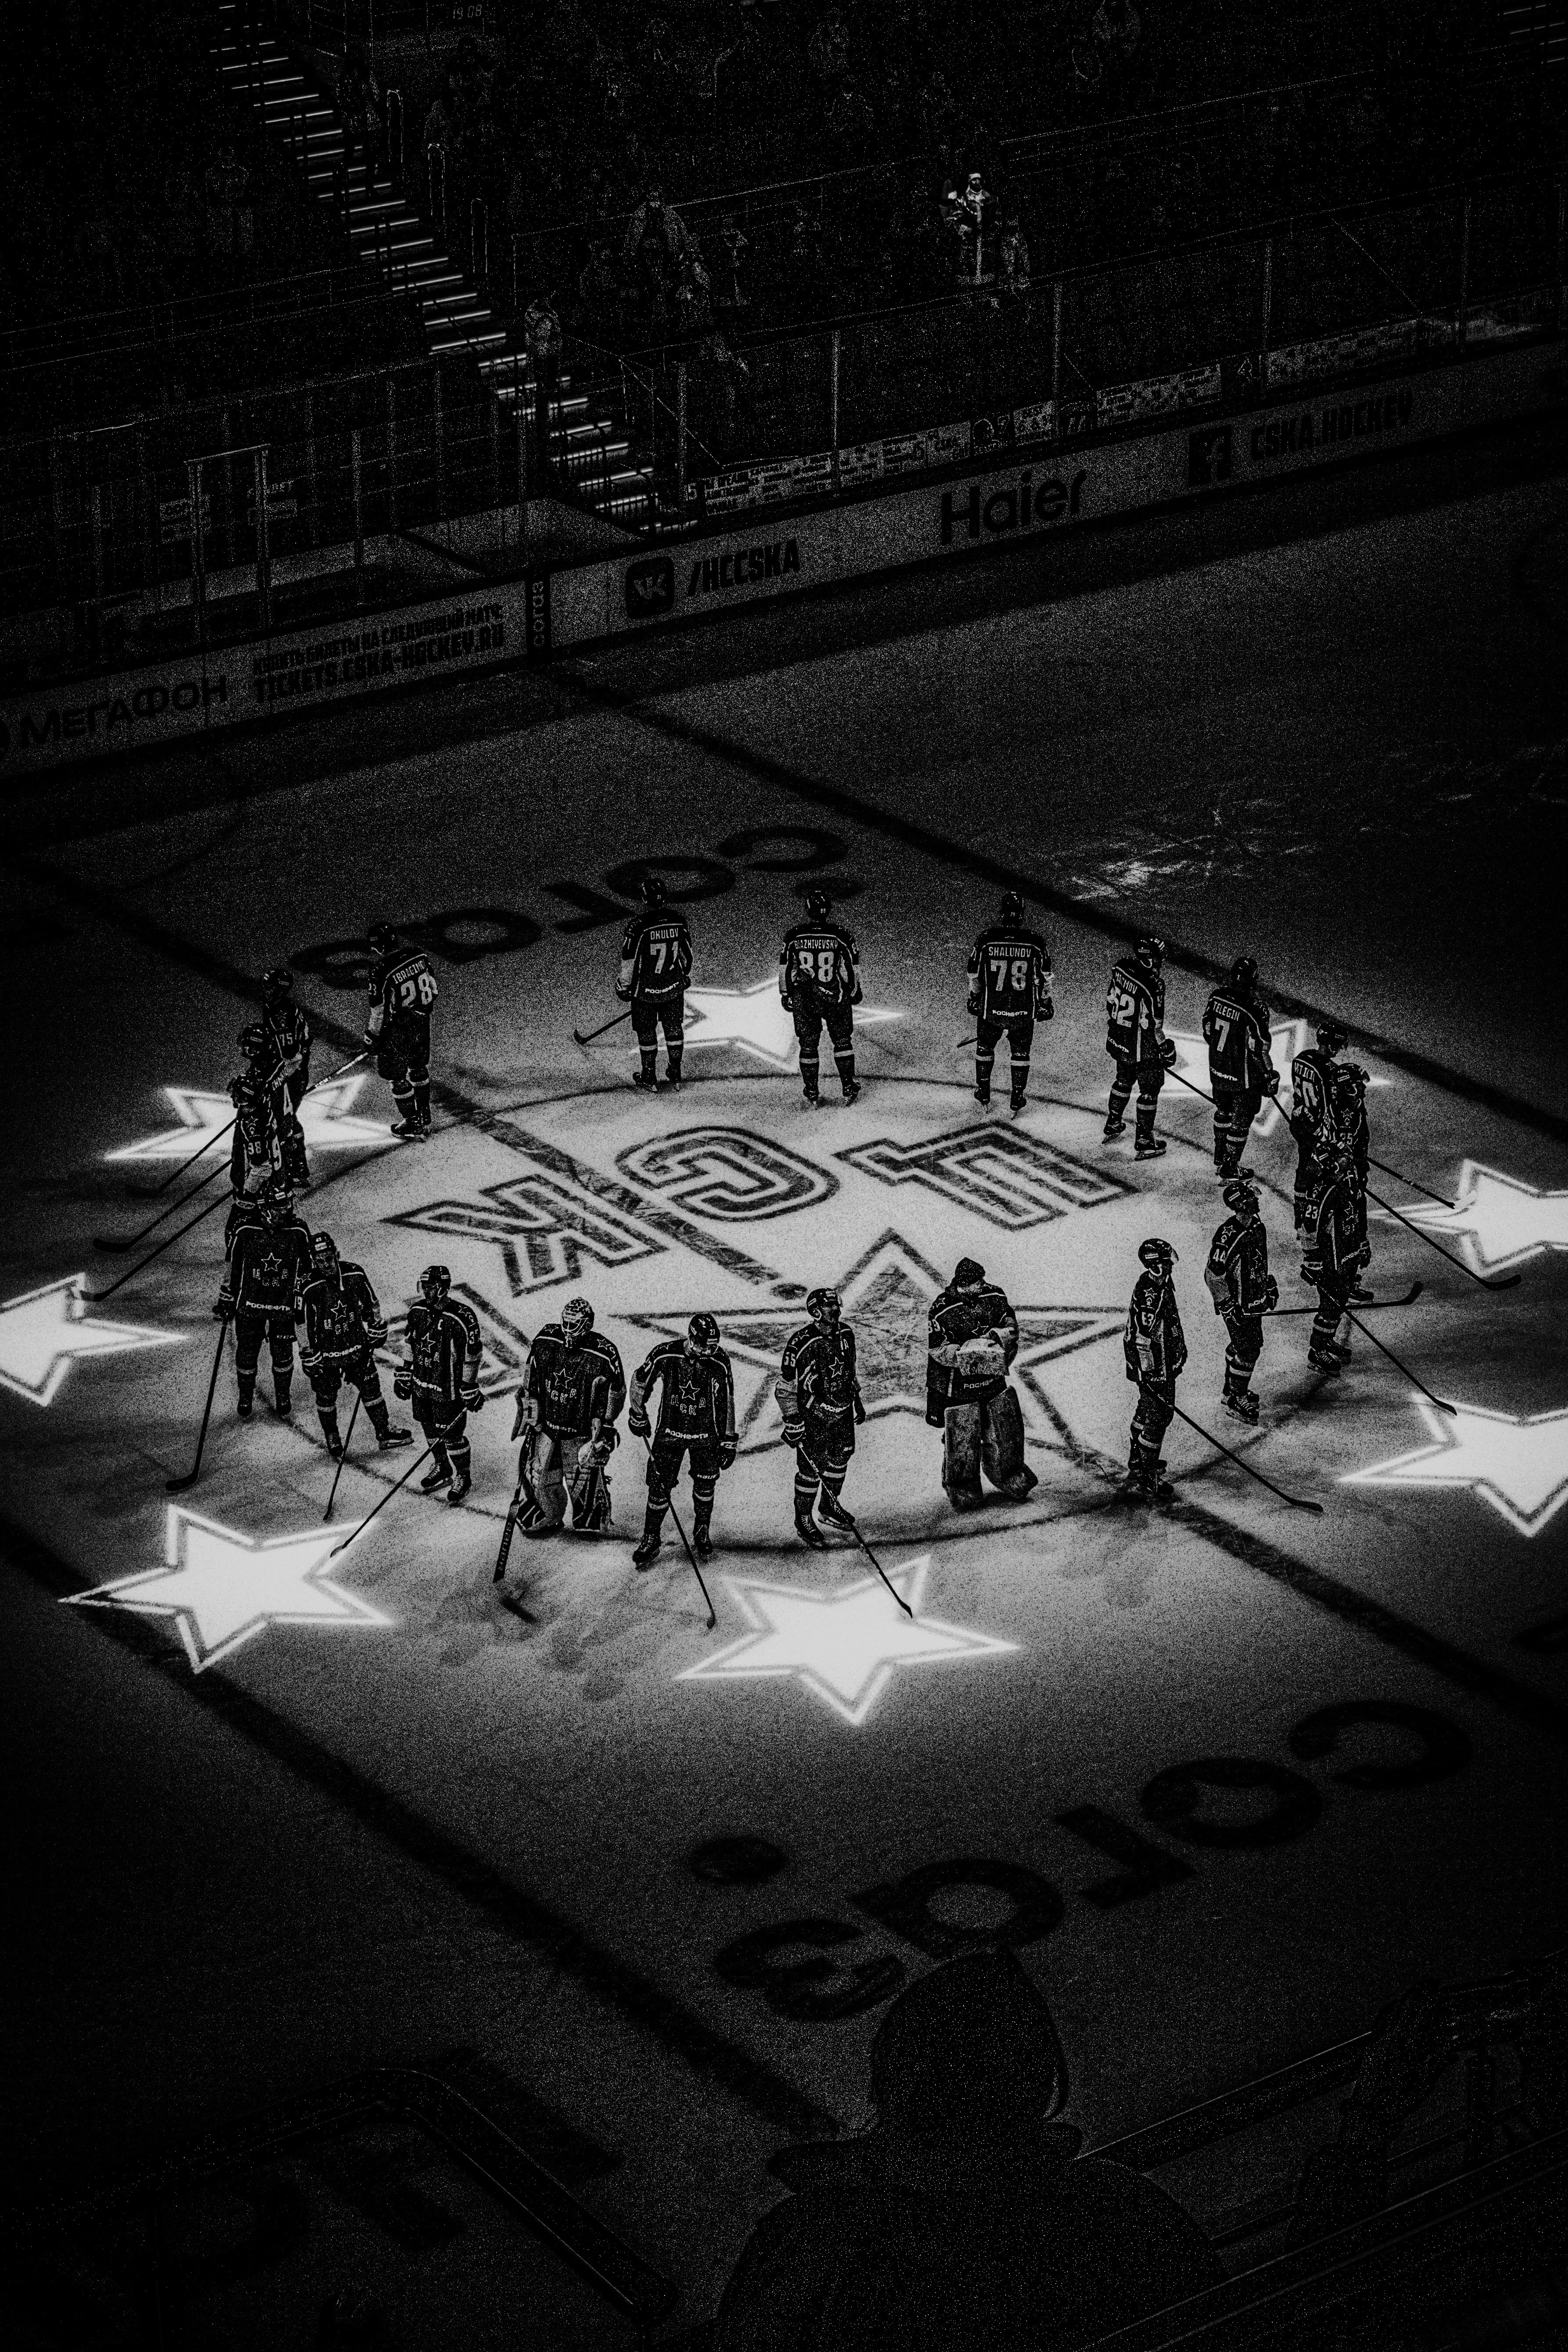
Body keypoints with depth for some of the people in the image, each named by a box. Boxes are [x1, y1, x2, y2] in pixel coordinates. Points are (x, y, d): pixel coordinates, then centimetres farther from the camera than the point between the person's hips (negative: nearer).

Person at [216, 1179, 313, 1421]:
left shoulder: (298, 1233, -9)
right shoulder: (246, 1232, -11)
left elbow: (305, 1271, 3)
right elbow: (233, 1267, 1)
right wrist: (225, 1301, 6)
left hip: (284, 1307, 0)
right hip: (249, 1304, 0)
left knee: (282, 1355, 7)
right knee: (246, 1354, 8)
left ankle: (283, 1397, 31)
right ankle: (245, 1398, 30)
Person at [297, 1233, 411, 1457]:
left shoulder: (355, 1274, -11)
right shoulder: (309, 1288, -21)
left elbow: (371, 1305, 6)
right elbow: (304, 1328, -13)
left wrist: (377, 1333, 13)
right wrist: (309, 1361, -10)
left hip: (358, 1348, 3)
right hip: (326, 1353, -3)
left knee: (371, 1389, 11)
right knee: (326, 1397, 11)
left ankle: (385, 1434, 25)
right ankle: (333, 1444, 31)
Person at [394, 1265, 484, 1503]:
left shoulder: (462, 1318, -23)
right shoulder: (417, 1311, -3)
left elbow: (472, 1356, -16)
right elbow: (410, 1343, 13)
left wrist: (470, 1390, -13)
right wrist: (404, 1373, 14)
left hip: (449, 1389, -6)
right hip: (422, 1383, 6)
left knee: (452, 1435, 3)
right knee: (430, 1429, 20)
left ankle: (463, 1477, 24)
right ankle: (442, 1468, 43)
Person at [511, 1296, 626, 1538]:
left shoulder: (604, 1353, -18)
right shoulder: (545, 1339, -7)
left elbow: (616, 1390, -8)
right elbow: (532, 1372, 9)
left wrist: (605, 1425, -7)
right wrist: (529, 1402, 8)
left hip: (581, 1429, -4)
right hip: (545, 1421, 4)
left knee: (581, 1479, 3)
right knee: (540, 1475, 9)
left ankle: (590, 1520, 29)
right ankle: (550, 1519, 32)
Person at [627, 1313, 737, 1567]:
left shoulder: (719, 1362, -13)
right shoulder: (664, 1355, -18)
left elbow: (726, 1403, -1)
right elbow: (640, 1381, 1)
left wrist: (728, 1441, 1)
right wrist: (638, 1417, 11)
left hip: (706, 1434, 1)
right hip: (670, 1430, -1)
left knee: (705, 1486, 4)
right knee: (659, 1487, -2)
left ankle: (702, 1534, 28)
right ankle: (651, 1541, 13)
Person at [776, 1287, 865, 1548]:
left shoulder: (845, 1333, -1)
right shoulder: (800, 1343, -23)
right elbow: (785, 1387, -16)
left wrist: (857, 1400, 21)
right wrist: (792, 1422, -16)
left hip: (843, 1411, 7)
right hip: (812, 1416, -7)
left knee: (840, 1458, 19)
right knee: (812, 1468, 1)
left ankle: (830, 1506, 42)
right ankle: (803, 1520, 18)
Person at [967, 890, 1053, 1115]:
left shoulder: (986, 938, -10)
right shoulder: (1035, 941, -10)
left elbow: (974, 973, 2)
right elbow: (1045, 977, 0)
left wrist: (974, 999, 18)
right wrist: (1045, 1002, 16)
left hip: (991, 1007, 0)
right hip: (1024, 1011, 0)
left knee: (985, 1047, 22)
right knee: (1021, 1052, 17)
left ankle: (984, 1096, 30)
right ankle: (1016, 1102, 21)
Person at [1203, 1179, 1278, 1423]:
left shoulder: (1256, 1225, 1)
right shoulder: (1228, 1236, -27)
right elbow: (1213, 1274, -22)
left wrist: (1269, 1287, 21)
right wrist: (1227, 1305, -19)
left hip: (1254, 1300, 9)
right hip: (1237, 1303, -9)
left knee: (1240, 1345, 20)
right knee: (1248, 1350, -4)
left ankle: (1232, 1391, 36)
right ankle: (1236, 1400, 8)